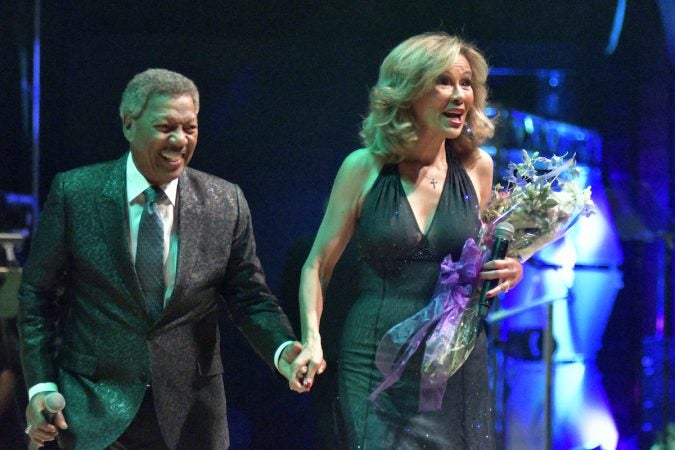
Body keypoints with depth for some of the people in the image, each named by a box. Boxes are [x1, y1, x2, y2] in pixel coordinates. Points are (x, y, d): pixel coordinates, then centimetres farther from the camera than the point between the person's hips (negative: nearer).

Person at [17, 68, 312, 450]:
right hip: (95, 405, -2)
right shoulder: (75, 193, -6)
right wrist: (41, 383, -7)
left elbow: (249, 296, 2)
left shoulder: (226, 203, -2)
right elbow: (38, 293, 0)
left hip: (191, 413, 2)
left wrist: (283, 349, -17)